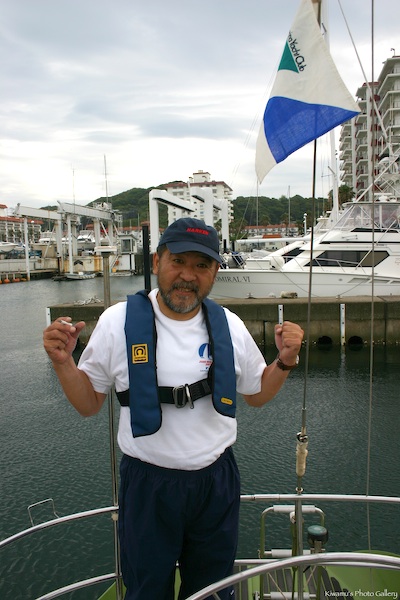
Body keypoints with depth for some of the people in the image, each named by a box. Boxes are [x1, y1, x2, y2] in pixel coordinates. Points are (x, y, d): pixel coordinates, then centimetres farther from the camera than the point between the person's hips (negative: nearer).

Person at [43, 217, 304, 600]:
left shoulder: (229, 325, -4)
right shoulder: (118, 321, -12)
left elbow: (257, 395, 9)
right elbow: (89, 404, -3)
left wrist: (285, 360, -7)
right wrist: (62, 362, -19)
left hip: (216, 482, 3)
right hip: (147, 485, -2)